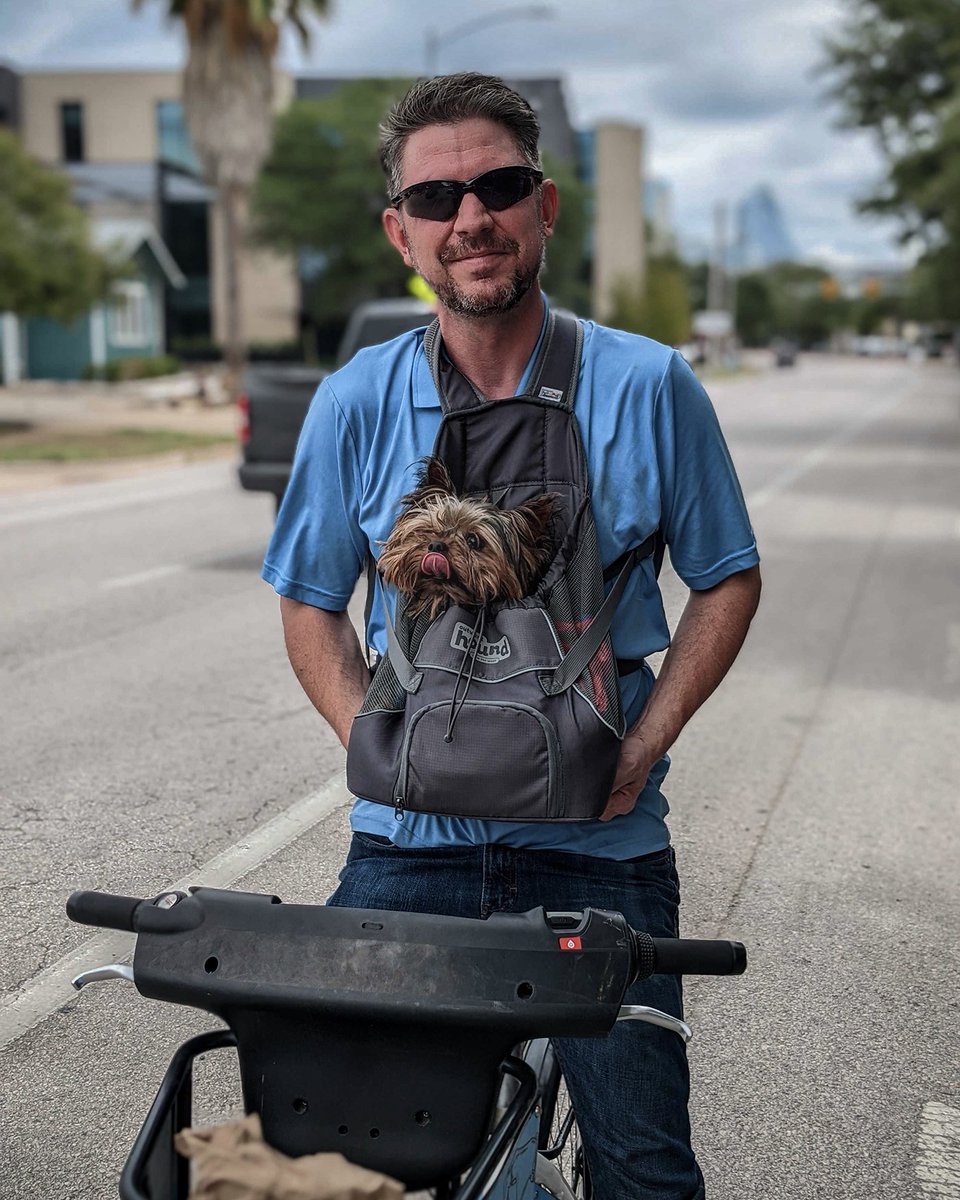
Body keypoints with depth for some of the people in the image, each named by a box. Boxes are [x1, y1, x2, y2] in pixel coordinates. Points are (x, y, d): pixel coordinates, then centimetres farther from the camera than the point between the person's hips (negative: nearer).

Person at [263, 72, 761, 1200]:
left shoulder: (649, 387, -4)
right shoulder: (356, 403, -1)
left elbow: (726, 579, 6)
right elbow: (310, 604, 9)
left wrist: (644, 743, -8)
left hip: (598, 846, -1)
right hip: (407, 846, 2)